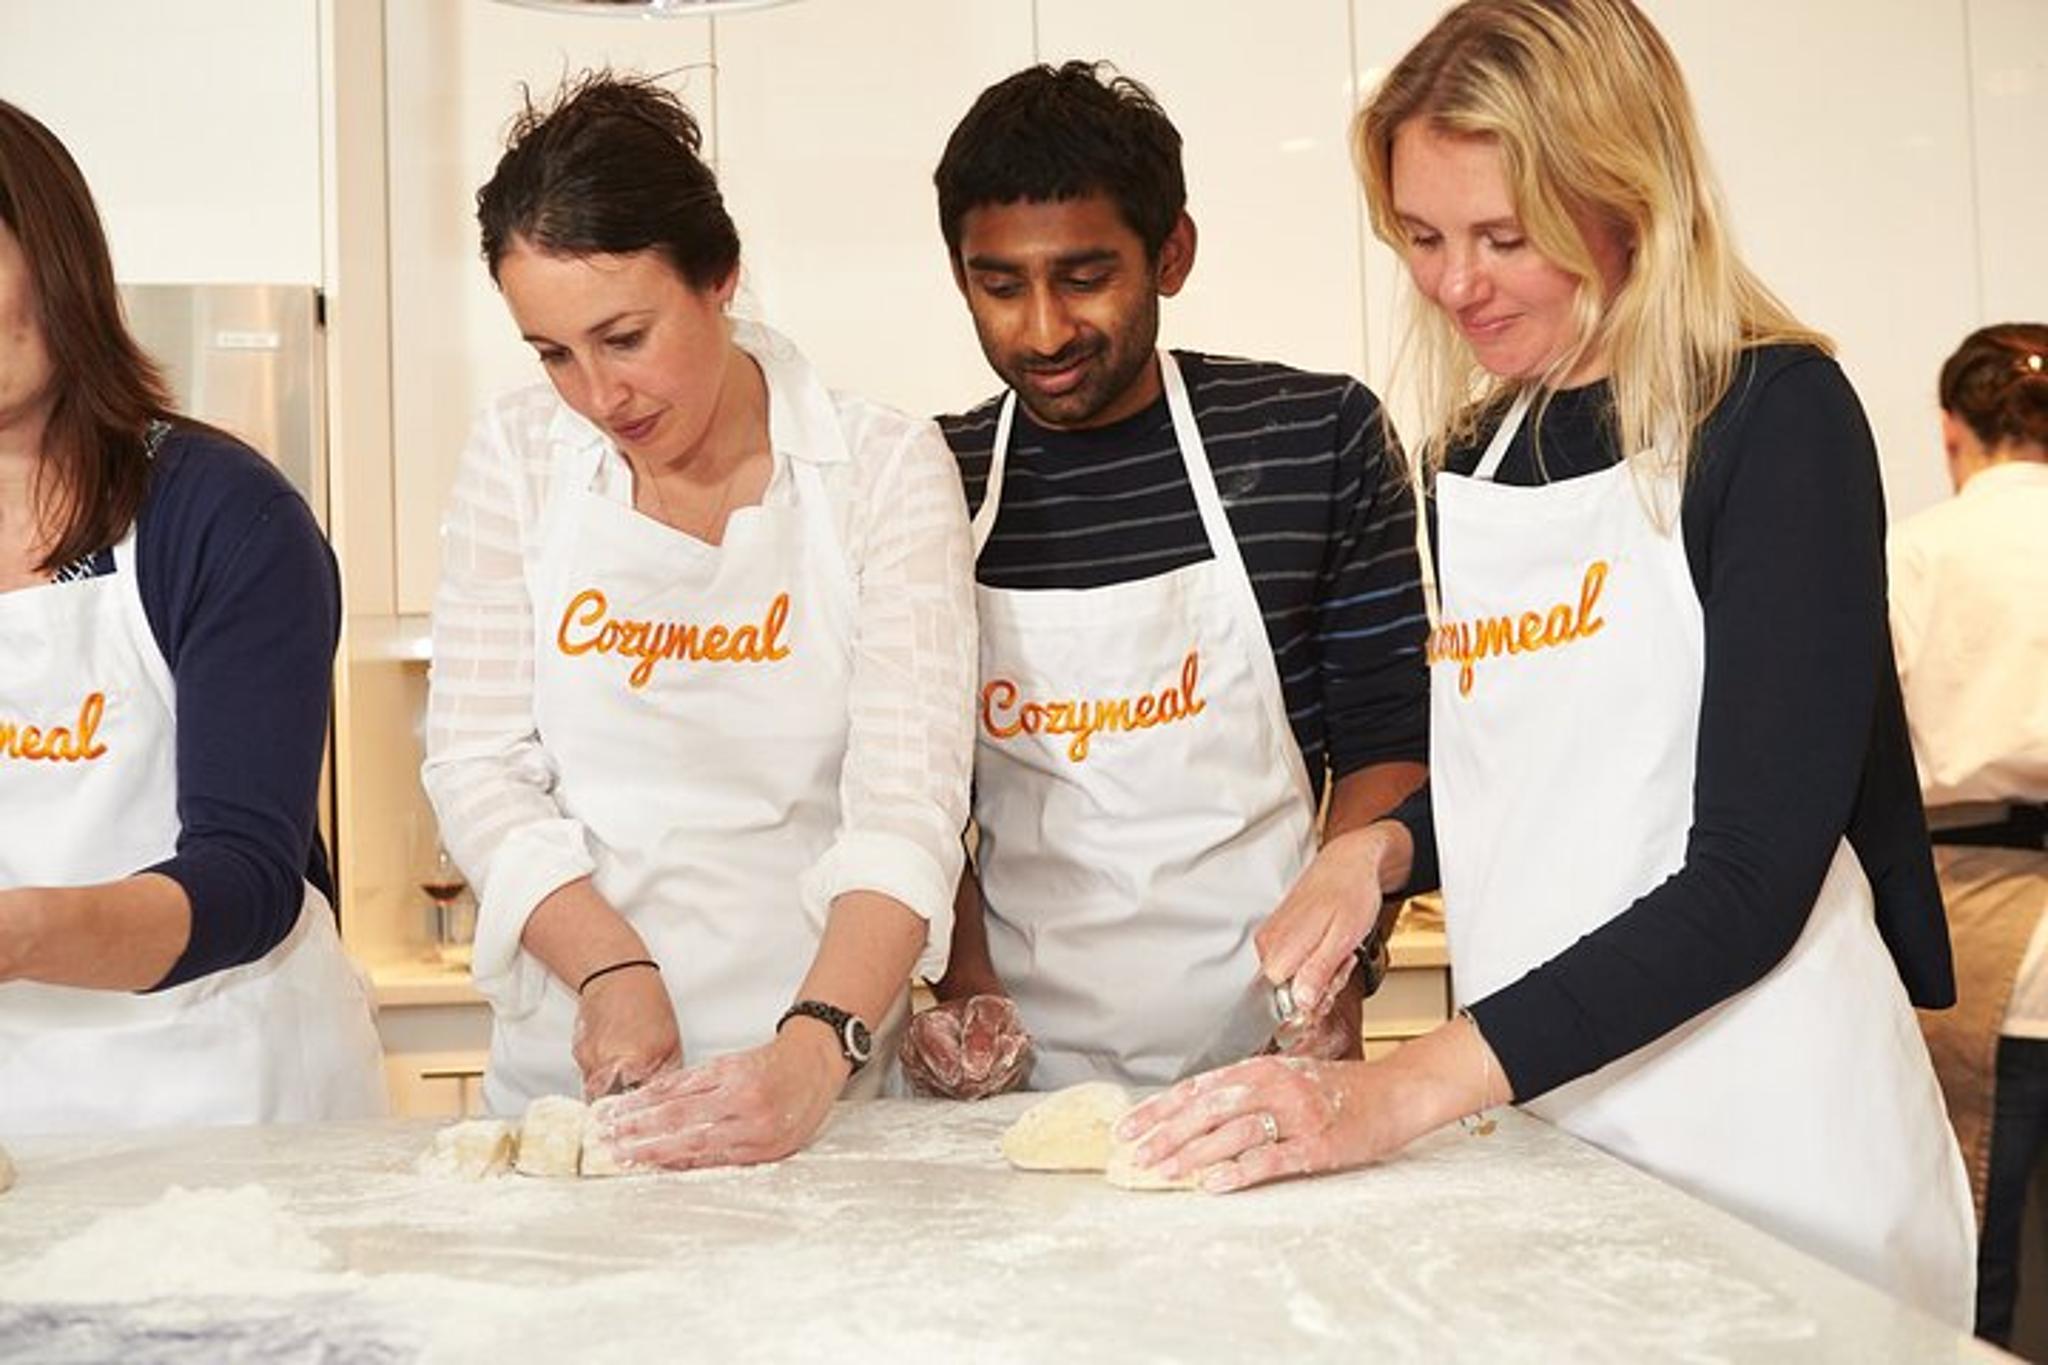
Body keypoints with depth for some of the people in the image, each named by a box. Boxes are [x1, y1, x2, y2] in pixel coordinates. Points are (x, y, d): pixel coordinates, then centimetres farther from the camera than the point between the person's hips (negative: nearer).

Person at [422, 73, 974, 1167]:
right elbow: (479, 765, 2)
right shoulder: (518, 457, 3)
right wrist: (612, 967, -13)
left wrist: (812, 1056, -26)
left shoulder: (884, 469, -4)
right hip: (566, 1067, 2)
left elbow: (907, 799, -12)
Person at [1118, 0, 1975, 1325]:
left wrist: (1404, 1091, -25)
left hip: (1772, 1134, -5)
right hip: (1540, 1129, 5)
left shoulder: (1775, 415, -11)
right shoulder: (1470, 454, 7)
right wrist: (1383, 850, -2)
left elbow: (1751, 877, -19)